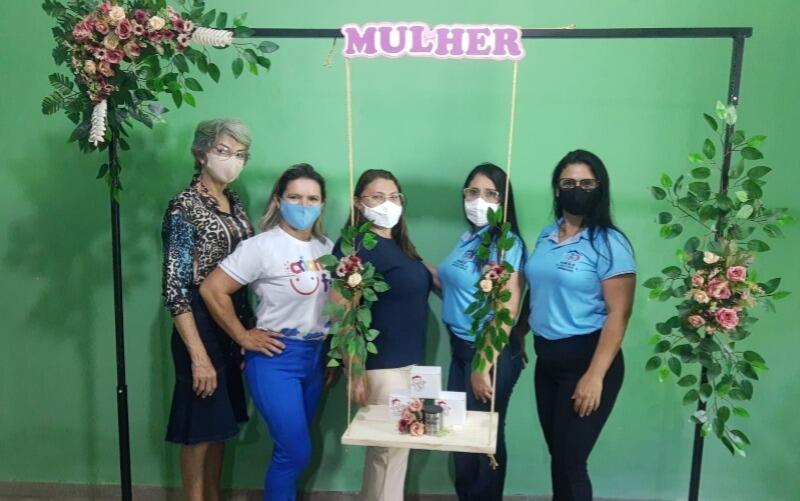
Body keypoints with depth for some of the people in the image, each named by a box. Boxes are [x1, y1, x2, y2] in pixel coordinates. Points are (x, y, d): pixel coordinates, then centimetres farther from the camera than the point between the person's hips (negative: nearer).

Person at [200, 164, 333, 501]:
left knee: (293, 449, 16)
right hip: (275, 358, -6)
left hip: (315, 356, 6)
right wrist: (243, 337, -12)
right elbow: (212, 289, -16)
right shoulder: (262, 246, -14)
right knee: (296, 452, -4)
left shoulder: (326, 248, 5)